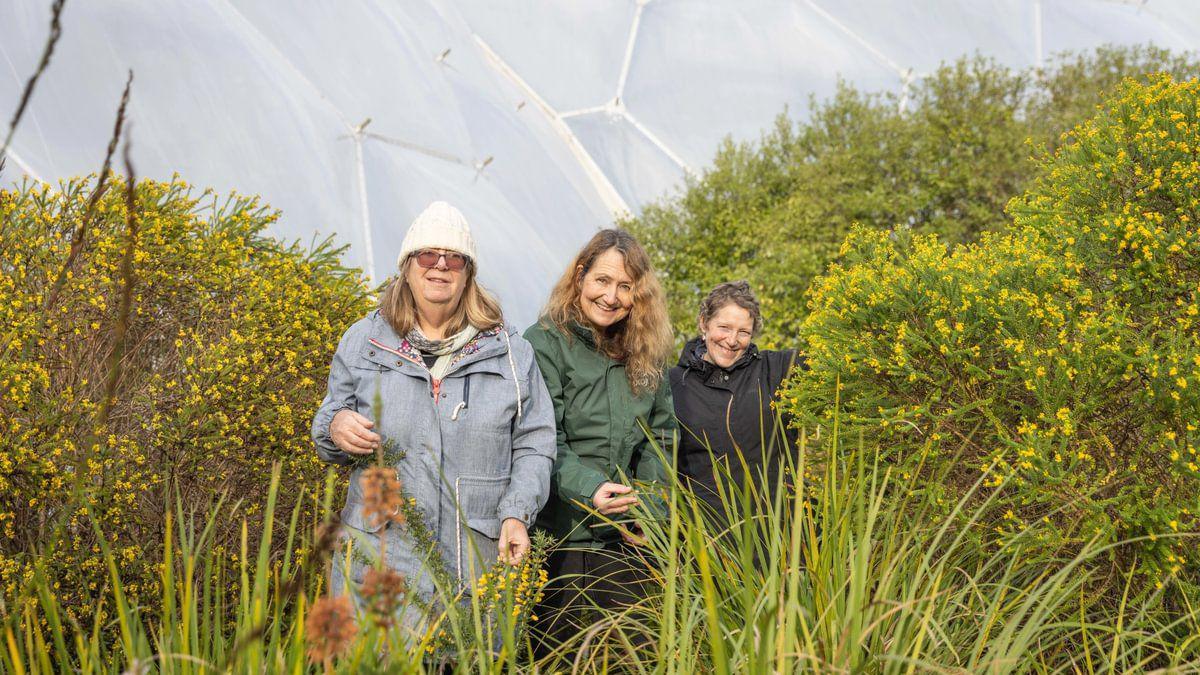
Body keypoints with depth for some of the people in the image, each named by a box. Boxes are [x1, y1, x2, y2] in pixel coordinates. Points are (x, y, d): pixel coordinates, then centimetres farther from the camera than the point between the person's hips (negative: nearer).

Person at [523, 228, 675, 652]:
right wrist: (588, 489, -27)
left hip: (626, 537, 5)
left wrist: (649, 511, 1)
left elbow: (661, 435, 13)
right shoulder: (544, 344, -6)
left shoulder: (644, 353, 11)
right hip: (561, 536, -5)